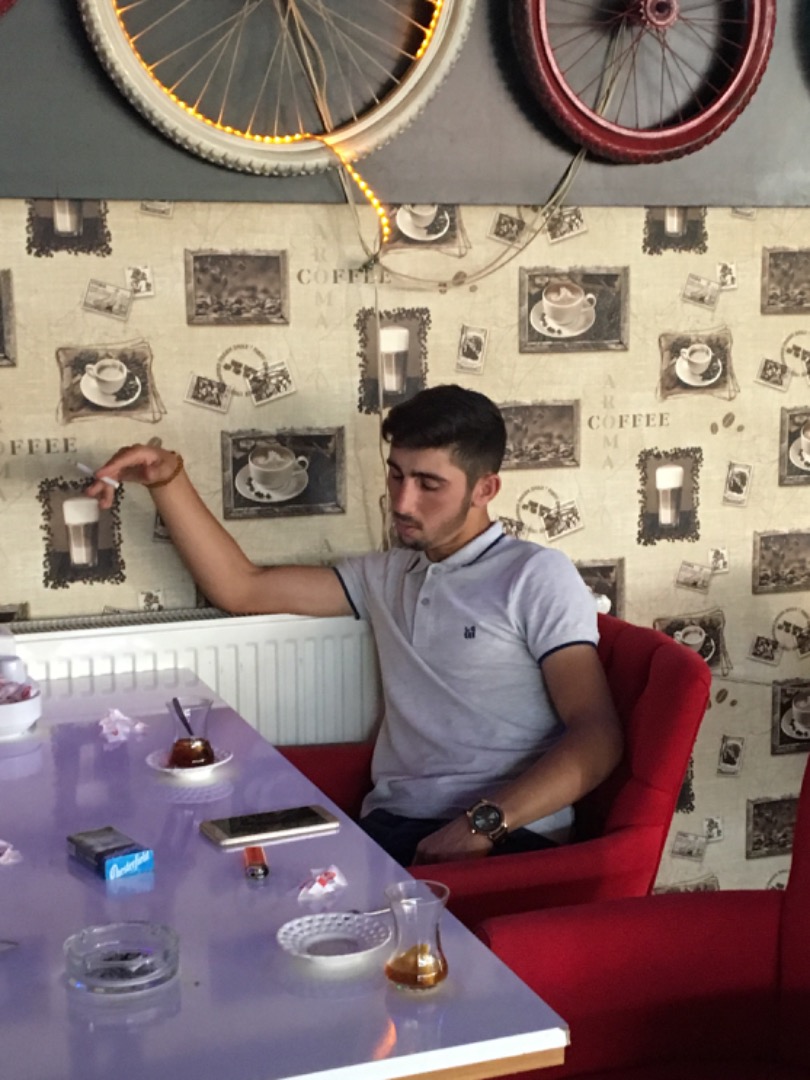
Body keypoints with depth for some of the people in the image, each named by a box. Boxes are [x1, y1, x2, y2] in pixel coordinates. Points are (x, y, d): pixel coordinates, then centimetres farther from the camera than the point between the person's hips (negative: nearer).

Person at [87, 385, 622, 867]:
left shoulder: (538, 575, 2)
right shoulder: (387, 575, 21)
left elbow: (597, 737, -7)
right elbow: (242, 588, 21)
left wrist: (484, 822, -19)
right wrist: (169, 477, 10)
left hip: (507, 839, -5)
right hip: (394, 826, 6)